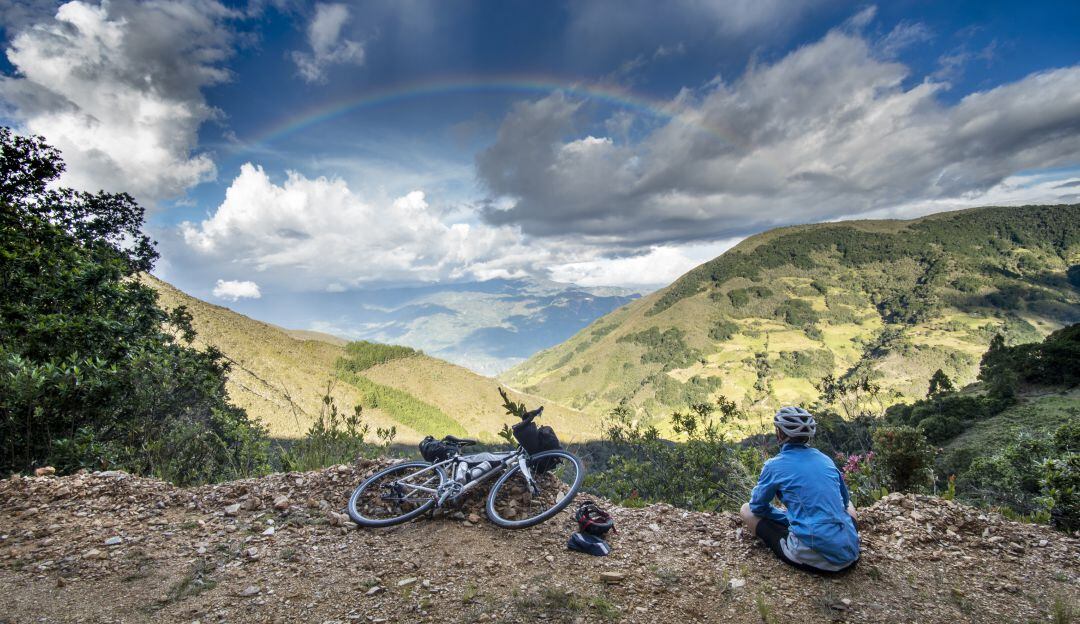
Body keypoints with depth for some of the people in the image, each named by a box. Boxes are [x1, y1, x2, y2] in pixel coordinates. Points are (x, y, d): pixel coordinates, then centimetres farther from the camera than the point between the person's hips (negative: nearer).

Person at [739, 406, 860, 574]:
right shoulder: (825, 459, 9)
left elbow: (757, 506, 6)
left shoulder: (775, 465, -5)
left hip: (813, 559, -6)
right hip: (850, 555, 6)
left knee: (747, 510, 11)